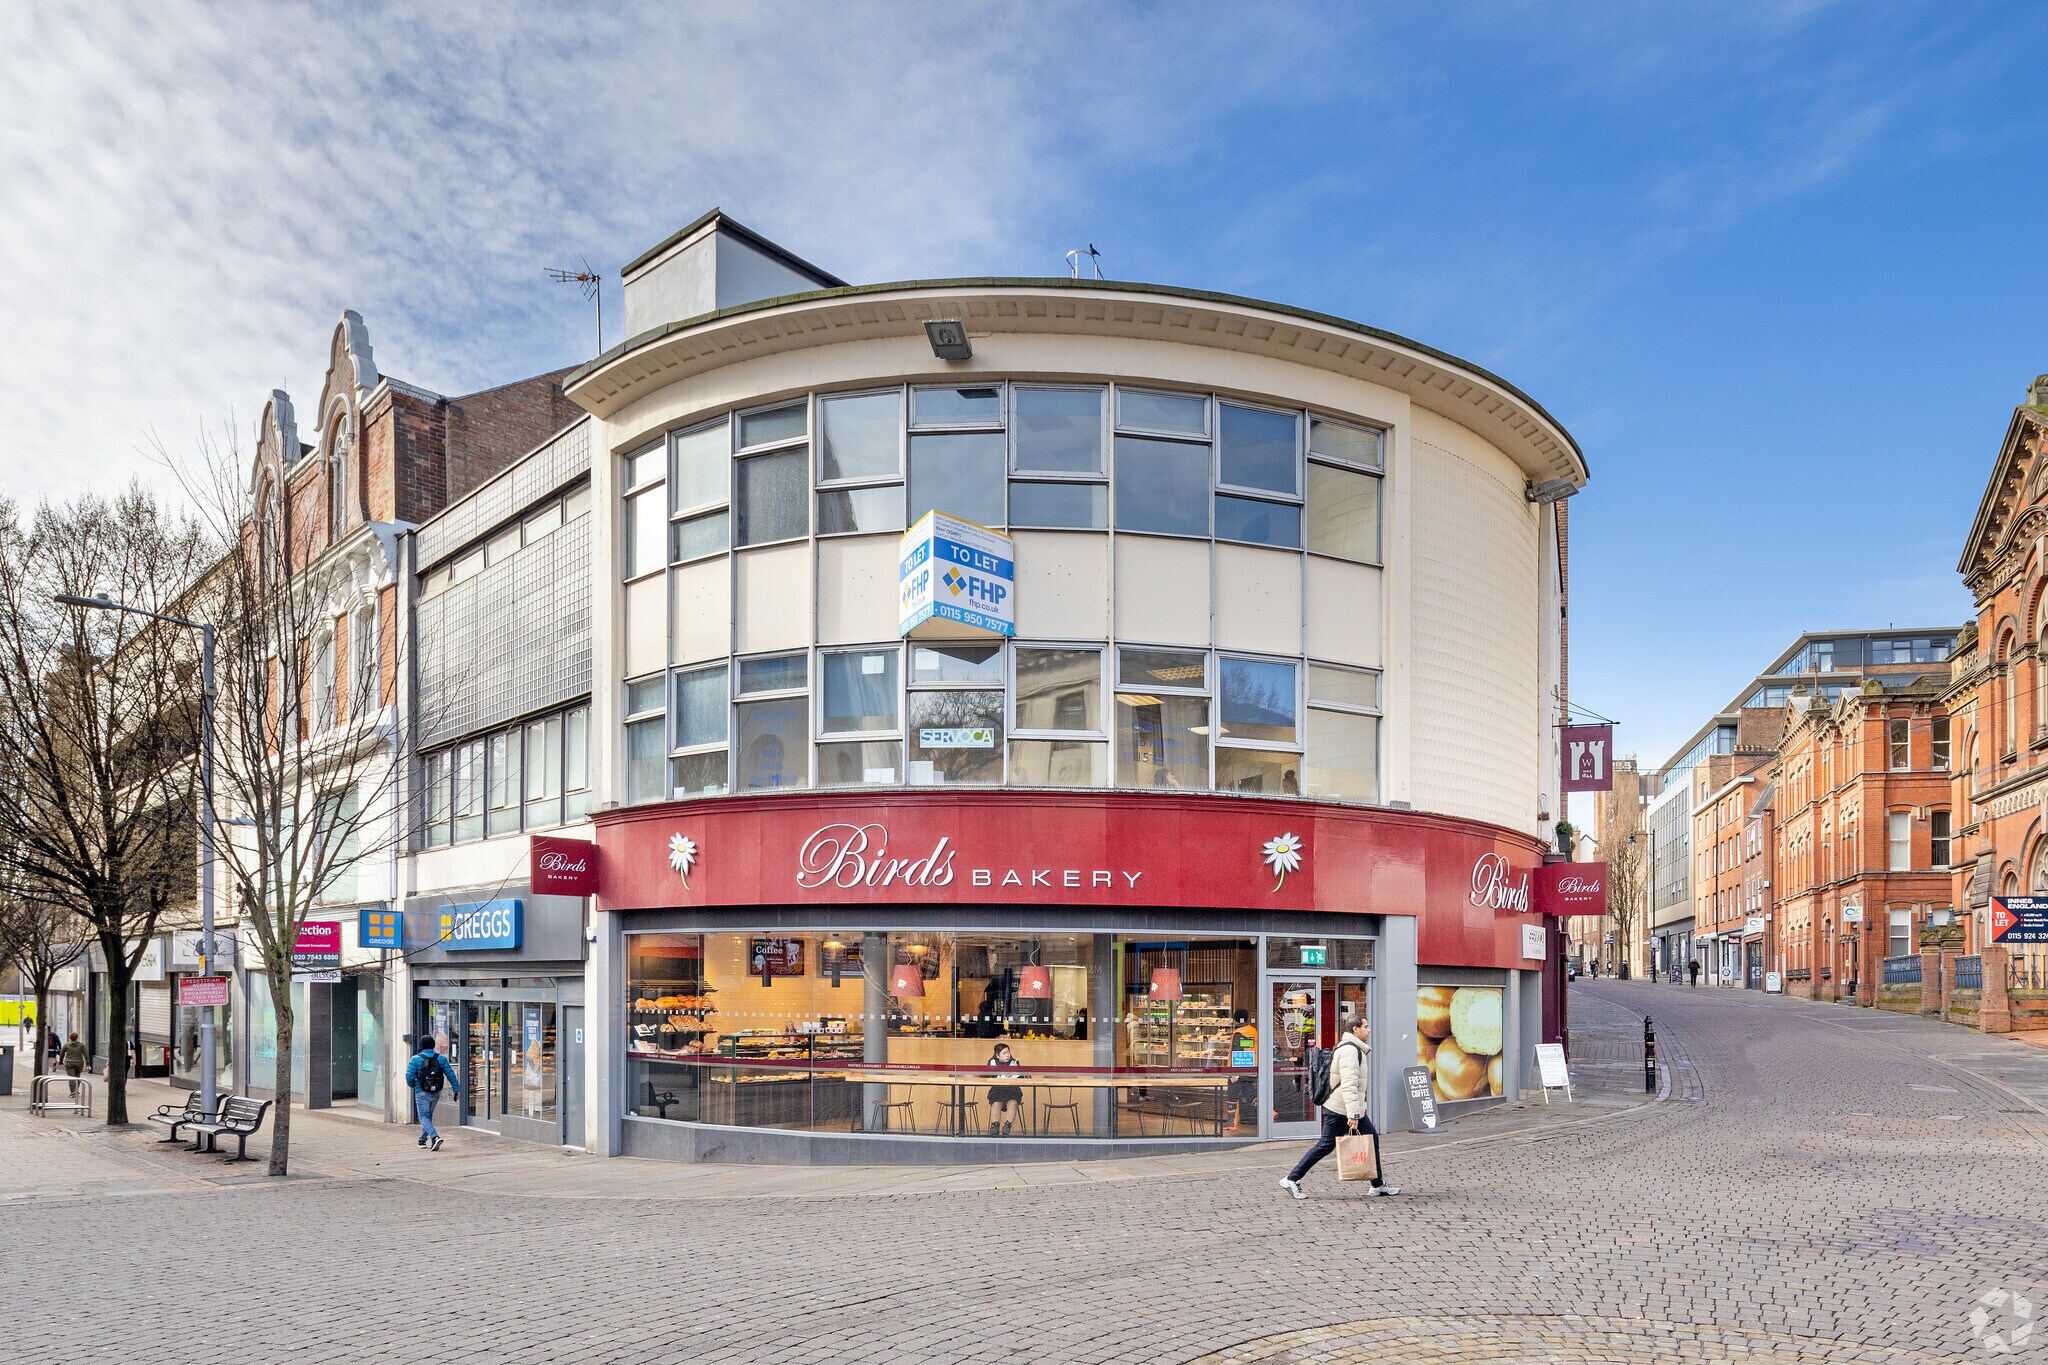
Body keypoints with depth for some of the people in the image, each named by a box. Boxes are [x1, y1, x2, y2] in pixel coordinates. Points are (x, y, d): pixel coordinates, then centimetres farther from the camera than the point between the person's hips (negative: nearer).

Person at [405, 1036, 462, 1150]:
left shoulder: (416, 1059, -8)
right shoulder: (440, 1058, 1)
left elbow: (409, 1076, -11)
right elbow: (450, 1074, -1)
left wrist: (412, 1086, 11)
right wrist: (457, 1089, 3)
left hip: (422, 1093, -4)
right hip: (436, 1093, 4)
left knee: (424, 1117, -1)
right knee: (428, 1115, 21)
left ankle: (435, 1137, -22)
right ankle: (423, 1140, 29)